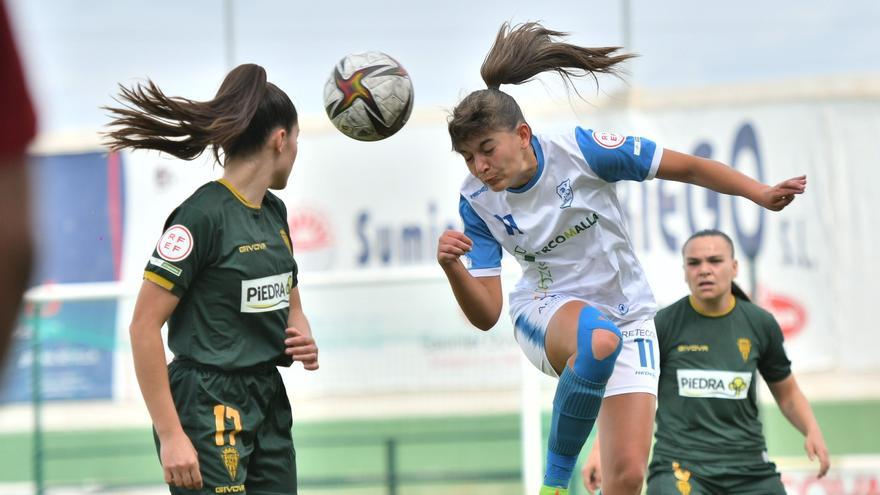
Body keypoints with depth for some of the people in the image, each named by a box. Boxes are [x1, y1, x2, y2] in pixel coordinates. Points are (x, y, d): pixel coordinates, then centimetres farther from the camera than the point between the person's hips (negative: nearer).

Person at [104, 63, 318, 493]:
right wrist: (170, 436, -19)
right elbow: (144, 327, -16)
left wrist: (305, 343, 1)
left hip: (269, 405, 8)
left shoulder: (275, 212, 11)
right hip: (210, 411, -8)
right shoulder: (204, 214, -14)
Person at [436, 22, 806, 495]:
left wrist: (760, 193, -22)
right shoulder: (477, 201, -10)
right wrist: (452, 269, -30)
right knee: (599, 341, -40)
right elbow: (485, 314, -11)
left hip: (627, 319, 0)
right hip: (545, 312, 0)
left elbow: (688, 168, -11)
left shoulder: (579, 150, -19)